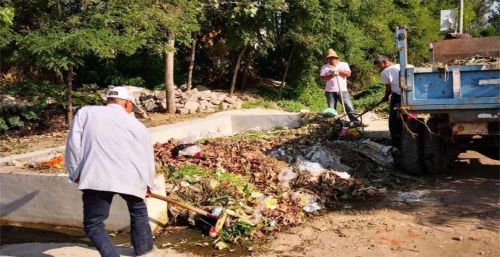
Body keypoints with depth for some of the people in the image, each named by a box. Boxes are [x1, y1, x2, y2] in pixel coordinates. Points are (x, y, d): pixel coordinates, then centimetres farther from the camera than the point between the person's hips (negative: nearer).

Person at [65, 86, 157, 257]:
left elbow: (73, 142, 5)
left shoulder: (86, 112, 16)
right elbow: (147, 157, 23)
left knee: (93, 225, 10)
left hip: (96, 177, -2)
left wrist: (75, 172, 11)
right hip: (129, 177, 2)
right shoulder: (137, 125, 18)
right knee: (138, 209, 30)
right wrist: (148, 184, 37)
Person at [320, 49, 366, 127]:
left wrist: (339, 71, -13)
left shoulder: (344, 64, 10)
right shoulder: (325, 67, 8)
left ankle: (356, 122, -5)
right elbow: (322, 78, -4)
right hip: (330, 91, 1)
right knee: (331, 109, 3)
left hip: (342, 90, 0)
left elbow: (348, 74, -3)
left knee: (349, 106, -5)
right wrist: (331, 75, -16)